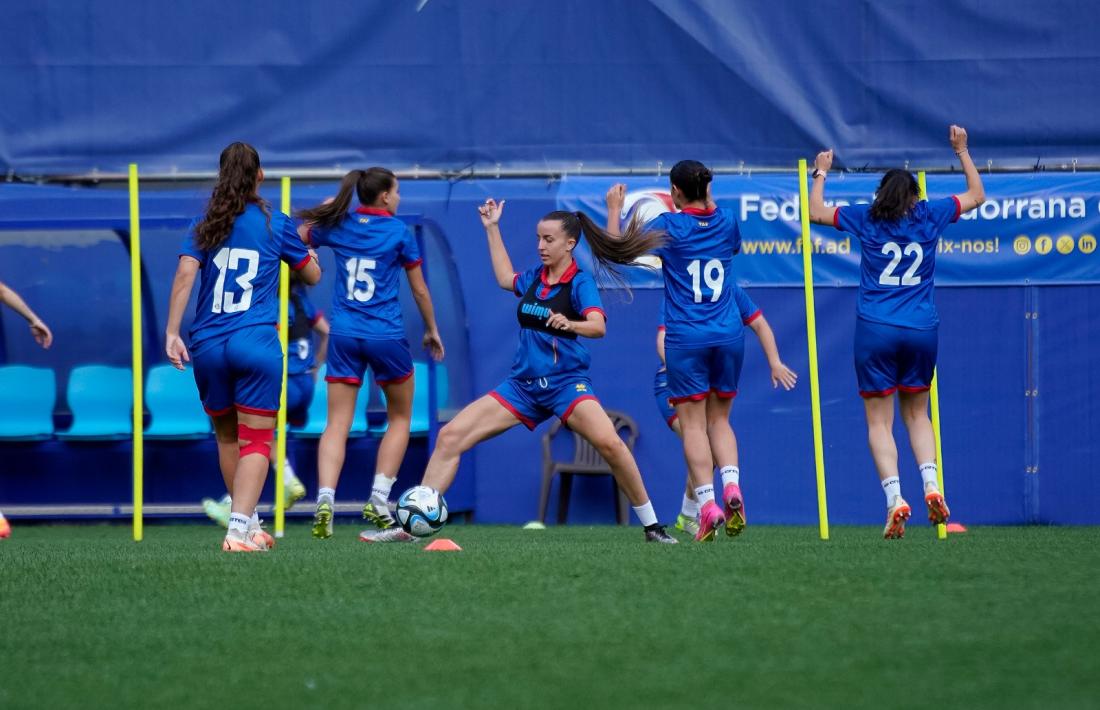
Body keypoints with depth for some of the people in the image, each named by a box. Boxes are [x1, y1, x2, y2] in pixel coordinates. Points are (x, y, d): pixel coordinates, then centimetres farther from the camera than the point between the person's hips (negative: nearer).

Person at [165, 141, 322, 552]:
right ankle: (239, 530, -22)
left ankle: (248, 522, 28)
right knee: (255, 441, -5)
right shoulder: (275, 224, 5)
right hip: (256, 345, -3)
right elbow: (312, 276, 16)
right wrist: (307, 250, 37)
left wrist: (171, 333, -9)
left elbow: (184, 276, -6)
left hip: (208, 347, 3)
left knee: (227, 437, 19)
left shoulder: (205, 226, 8)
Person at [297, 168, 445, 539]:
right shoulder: (398, 231, -2)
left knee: (337, 424, -1)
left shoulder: (337, 225, 5)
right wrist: (432, 330, 20)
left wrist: (325, 210, 28)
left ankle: (325, 498, -21)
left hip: (344, 336, 2)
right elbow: (419, 290, 5)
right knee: (400, 418, 16)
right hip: (386, 337, -2)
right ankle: (378, 501, 6)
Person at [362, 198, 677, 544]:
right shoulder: (534, 278, 12)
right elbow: (505, 278, 35)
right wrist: (492, 229, 36)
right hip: (523, 384, 6)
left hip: (566, 382, -6)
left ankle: (652, 526, -16)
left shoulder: (580, 282, -7)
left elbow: (598, 326, -23)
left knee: (609, 443, -31)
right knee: (450, 437, -4)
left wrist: (570, 324, -43)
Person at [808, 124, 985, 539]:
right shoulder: (930, 216, 6)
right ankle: (931, 485, -6)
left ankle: (895, 499, -17)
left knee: (879, 422, 0)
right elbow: (977, 195, 22)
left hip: (875, 331, -2)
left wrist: (821, 173, 30)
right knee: (916, 414, 16)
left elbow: (816, 211, 15)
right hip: (922, 332, 2)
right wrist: (962, 151, 33)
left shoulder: (866, 219, 3)